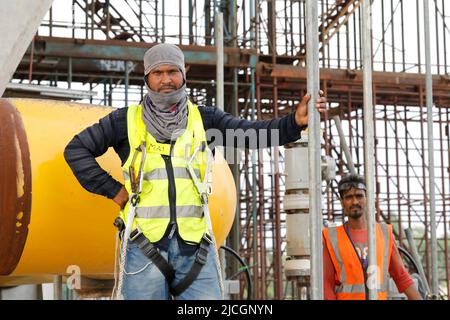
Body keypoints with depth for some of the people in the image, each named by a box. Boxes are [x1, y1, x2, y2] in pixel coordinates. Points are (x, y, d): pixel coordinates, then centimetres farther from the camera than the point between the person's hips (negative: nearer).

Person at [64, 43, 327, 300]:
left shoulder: (204, 118, 11)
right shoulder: (126, 120, 8)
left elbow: (251, 134, 0)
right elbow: (76, 150, 11)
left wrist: (295, 122, -16)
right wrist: (112, 190, 3)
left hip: (194, 244, 1)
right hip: (145, 244, -1)